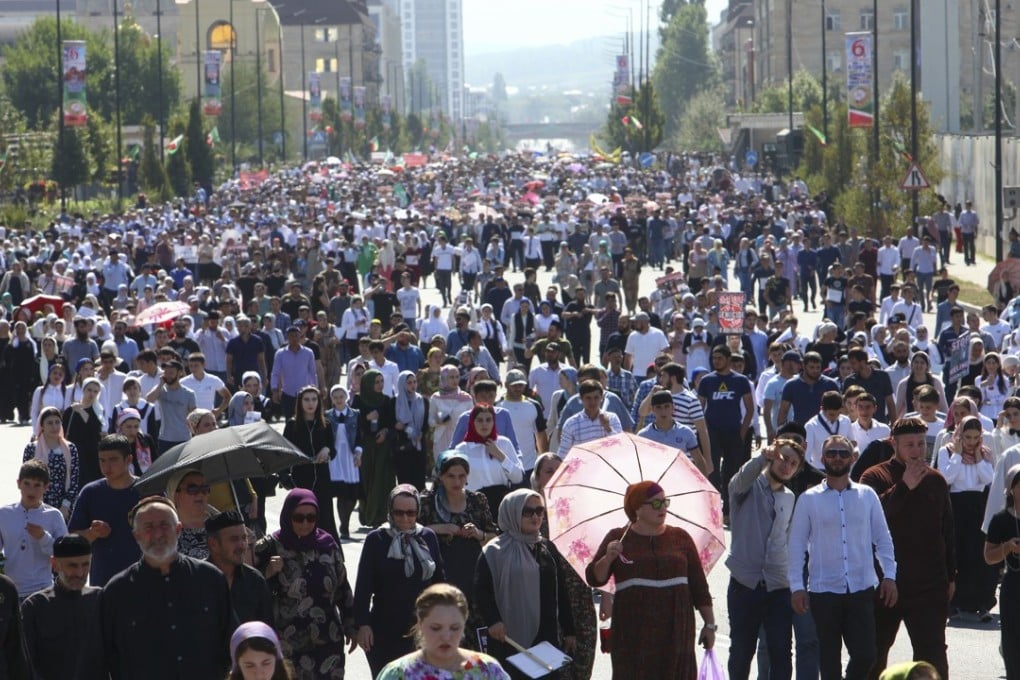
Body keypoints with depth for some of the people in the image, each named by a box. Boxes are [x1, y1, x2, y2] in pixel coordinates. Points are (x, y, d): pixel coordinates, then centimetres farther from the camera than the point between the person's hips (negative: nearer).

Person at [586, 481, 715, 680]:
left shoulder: (680, 538, 10)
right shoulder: (618, 538, 5)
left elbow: (699, 585, 11)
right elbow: (594, 579, 2)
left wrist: (709, 624, 8)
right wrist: (608, 558, -17)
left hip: (675, 631, 2)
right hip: (633, 635, -2)